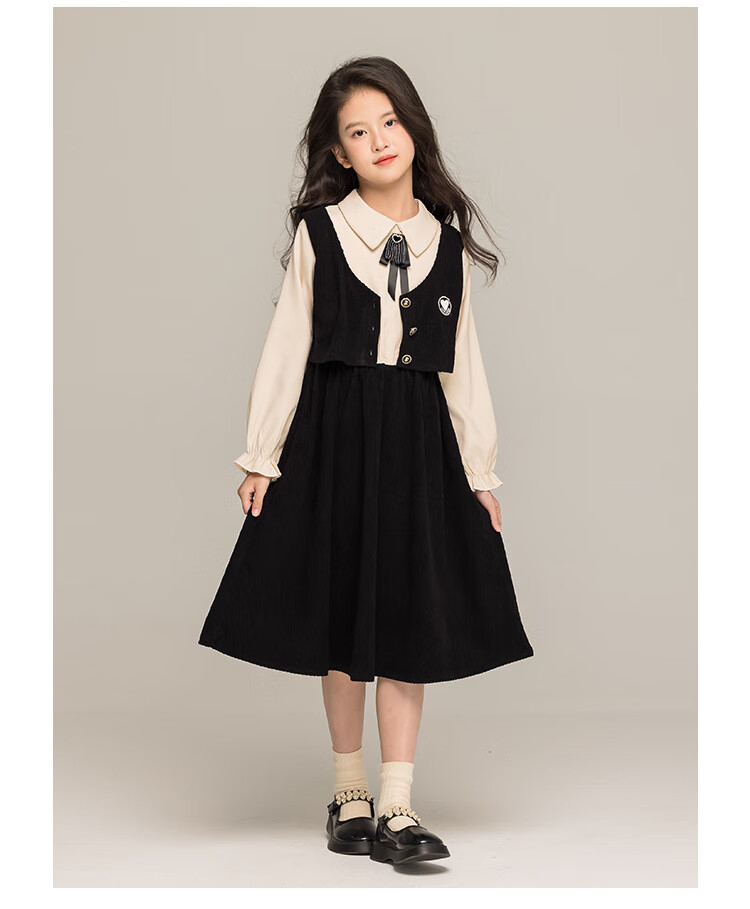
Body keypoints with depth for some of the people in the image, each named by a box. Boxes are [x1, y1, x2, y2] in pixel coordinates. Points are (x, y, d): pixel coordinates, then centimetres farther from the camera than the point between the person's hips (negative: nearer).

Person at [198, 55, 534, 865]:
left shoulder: (447, 241, 7)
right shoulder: (317, 232, 1)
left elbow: (462, 363, 9)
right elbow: (287, 344, 1)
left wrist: (480, 467, 8)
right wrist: (262, 455, -2)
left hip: (418, 438, 2)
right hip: (333, 431, -1)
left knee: (410, 619, 0)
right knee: (341, 616, 6)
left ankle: (395, 807, 6)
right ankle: (349, 793, 20)